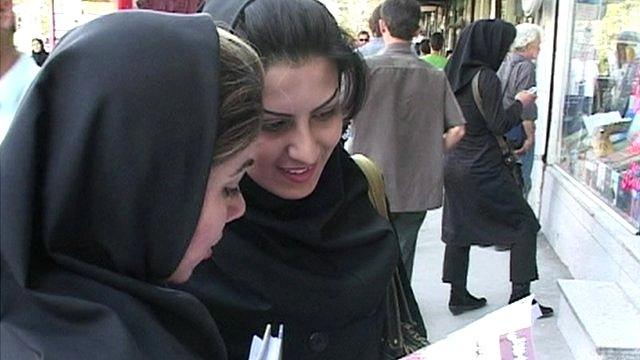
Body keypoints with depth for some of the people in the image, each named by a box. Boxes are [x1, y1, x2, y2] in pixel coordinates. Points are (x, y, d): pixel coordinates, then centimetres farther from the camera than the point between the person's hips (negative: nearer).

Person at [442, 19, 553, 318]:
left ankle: (458, 296, 19)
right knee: (524, 223, 5)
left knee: (459, 227, 14)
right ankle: (520, 295, 5)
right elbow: (499, 125, -15)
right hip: (482, 168, -8)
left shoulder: (453, 74, 7)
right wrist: (520, 103, 1)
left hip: (453, 164, 8)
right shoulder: (485, 77, -15)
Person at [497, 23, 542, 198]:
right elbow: (525, 106, -18)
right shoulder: (526, 66, -13)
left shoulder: (504, 63, 10)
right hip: (517, 130, -8)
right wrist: (530, 135, -14)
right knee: (521, 182, -1)